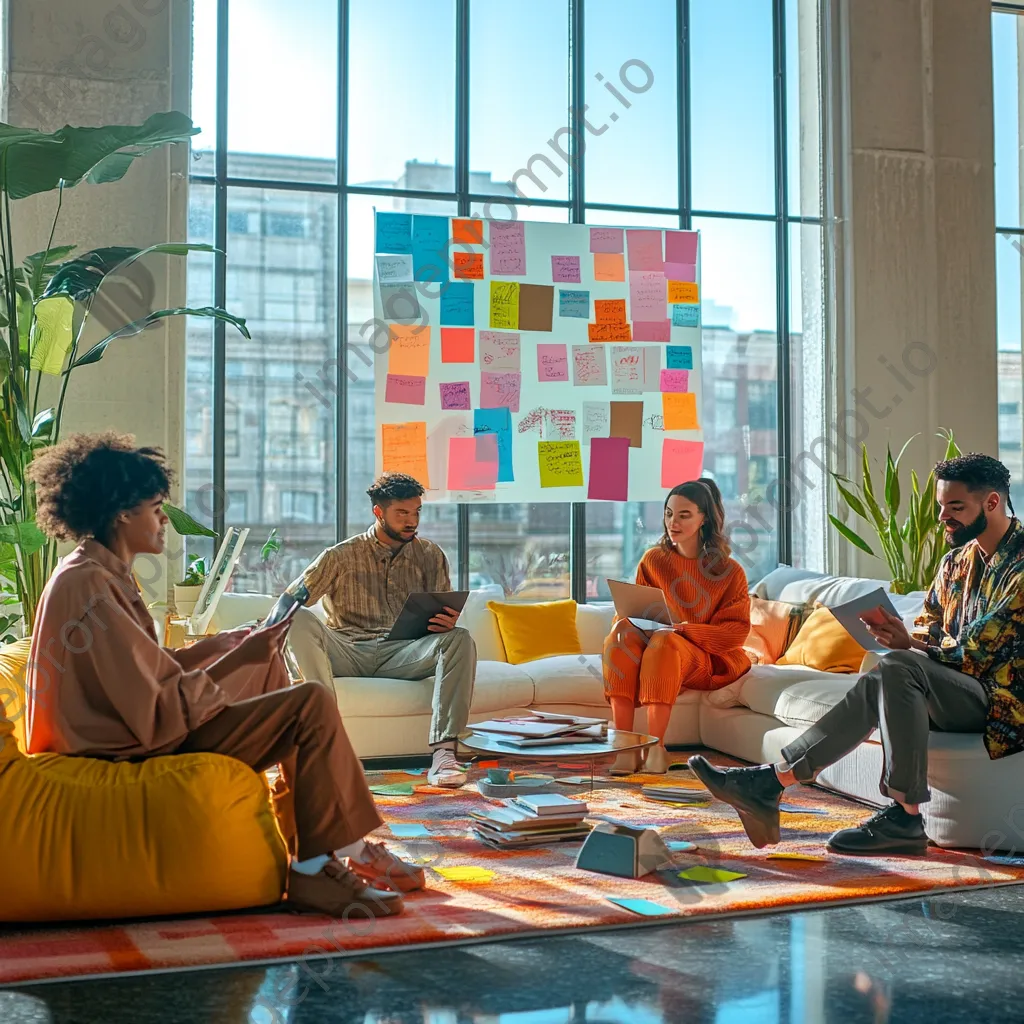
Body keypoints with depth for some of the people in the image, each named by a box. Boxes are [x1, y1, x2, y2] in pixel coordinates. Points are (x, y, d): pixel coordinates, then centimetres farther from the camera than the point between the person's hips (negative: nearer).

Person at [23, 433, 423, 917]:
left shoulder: (98, 571, 10)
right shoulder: (90, 586, -22)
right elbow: (159, 717, -26)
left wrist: (217, 645, 11)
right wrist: (235, 659, -18)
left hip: (137, 731, 11)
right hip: (143, 754, -11)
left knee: (267, 666, 21)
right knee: (313, 704, -16)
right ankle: (313, 869, -5)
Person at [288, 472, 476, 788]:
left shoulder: (430, 556, 14)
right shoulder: (341, 556, 7)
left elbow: (445, 616, 13)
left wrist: (446, 623, -13)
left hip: (403, 654, 1)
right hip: (347, 652, -1)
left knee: (460, 640, -27)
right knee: (301, 620, -29)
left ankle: (443, 752, -37)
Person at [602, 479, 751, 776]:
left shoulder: (729, 572, -1)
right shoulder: (653, 560, 8)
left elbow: (736, 630, -6)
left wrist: (683, 629, -20)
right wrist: (625, 620, -16)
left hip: (708, 661, -3)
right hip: (655, 652, 3)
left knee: (663, 642, -36)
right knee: (622, 634, -30)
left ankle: (656, 746, -37)